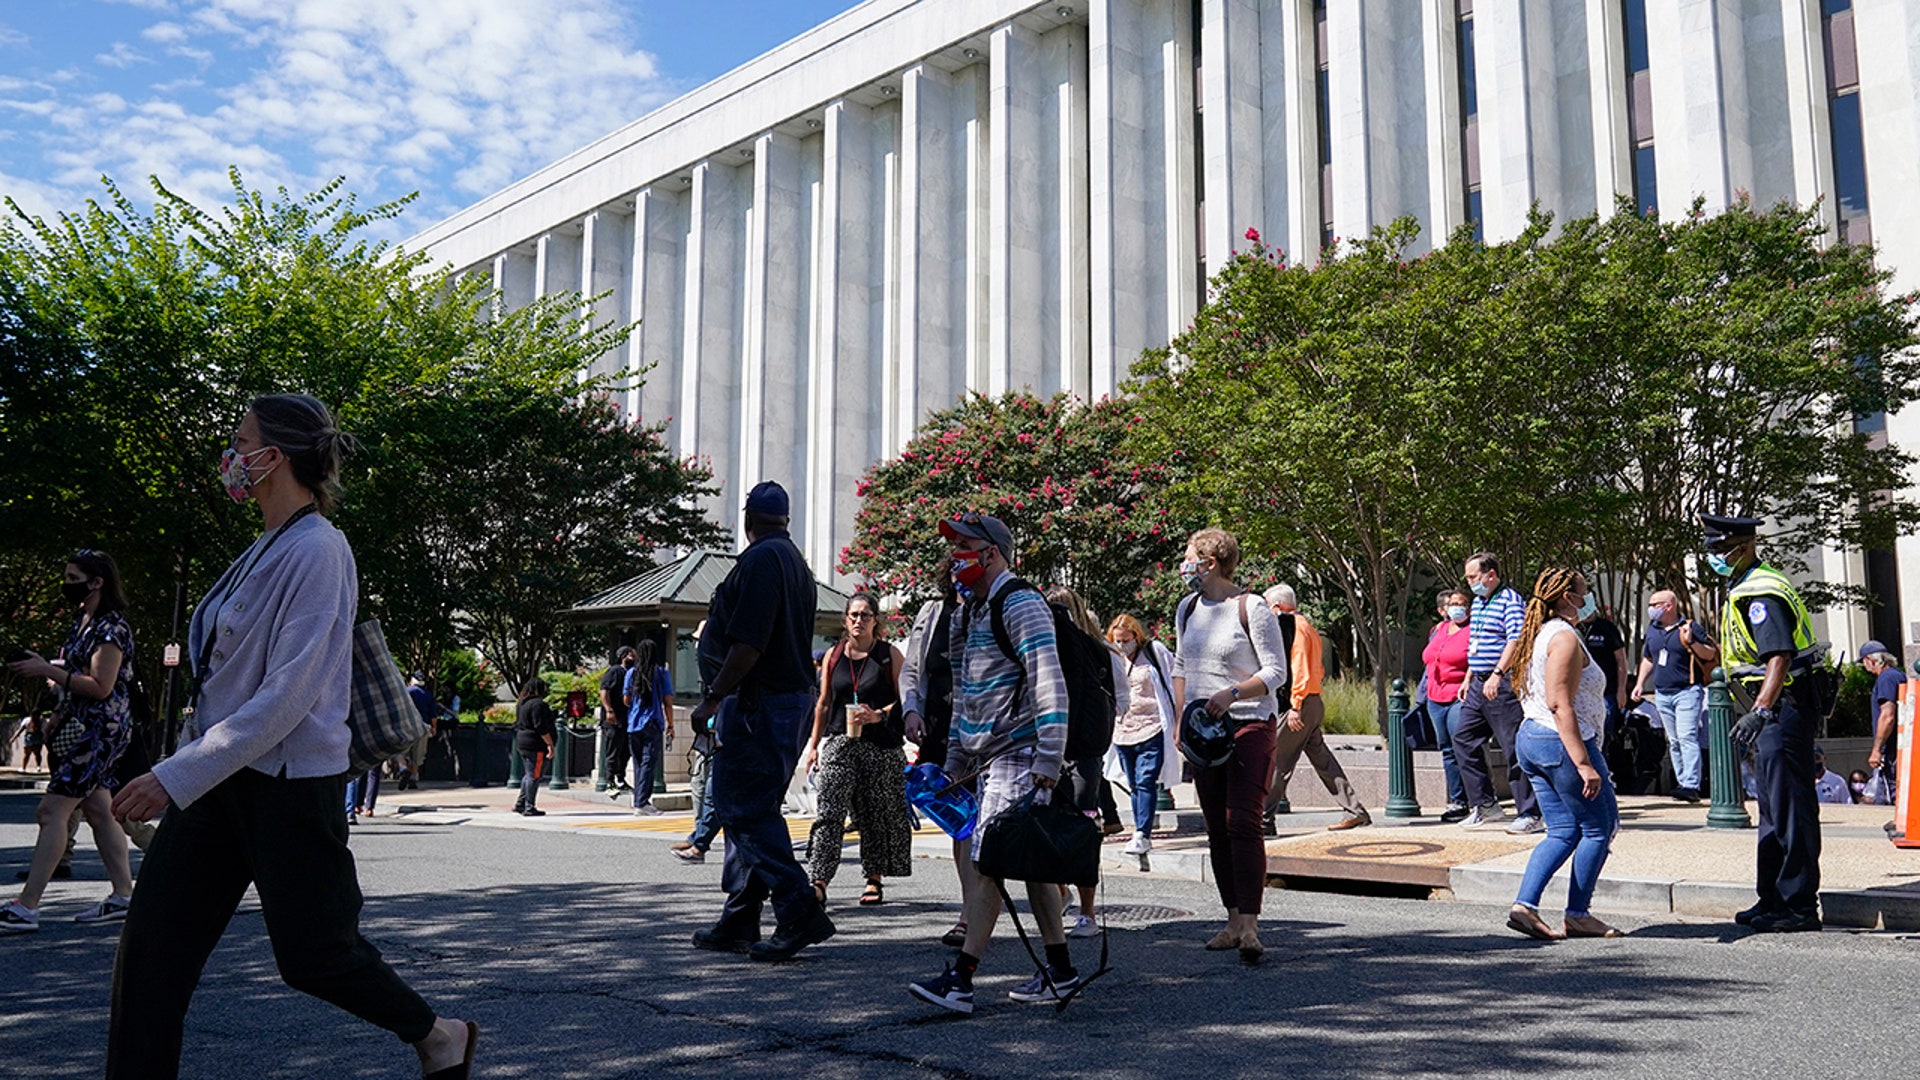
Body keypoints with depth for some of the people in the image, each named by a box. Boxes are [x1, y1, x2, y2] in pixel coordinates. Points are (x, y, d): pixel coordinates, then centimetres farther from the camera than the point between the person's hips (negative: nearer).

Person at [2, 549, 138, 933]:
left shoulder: (112, 628, -15)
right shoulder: (83, 620, 14)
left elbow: (100, 686, -21)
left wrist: (47, 670, -19)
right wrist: (59, 717, 15)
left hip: (101, 731, -10)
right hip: (81, 728, 10)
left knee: (52, 811, -11)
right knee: (98, 810, 9)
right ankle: (123, 897, 14)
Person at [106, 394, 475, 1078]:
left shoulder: (315, 550, -17)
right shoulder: (267, 549, 12)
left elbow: (288, 695, -22)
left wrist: (176, 778, -22)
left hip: (289, 784, -8)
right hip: (222, 776, 9)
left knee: (312, 956, 3)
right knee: (152, 948, 3)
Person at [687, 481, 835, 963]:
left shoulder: (761, 559, -12)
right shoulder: (796, 561, 18)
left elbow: (749, 643, -22)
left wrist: (712, 698, -17)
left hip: (758, 702, -10)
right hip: (791, 699, 10)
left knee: (745, 810, -8)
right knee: (750, 809, 14)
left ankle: (800, 912, -12)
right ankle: (738, 923, 19)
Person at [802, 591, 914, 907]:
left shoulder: (890, 654, 2)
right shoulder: (833, 655, 9)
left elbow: (904, 700, 0)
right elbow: (824, 704, 16)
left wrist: (879, 715, -17)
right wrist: (813, 745, 15)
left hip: (882, 746, -1)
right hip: (839, 743, 2)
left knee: (876, 816, 7)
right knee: (829, 813, -11)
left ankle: (874, 880, 22)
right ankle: (818, 883, -16)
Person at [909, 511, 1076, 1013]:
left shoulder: (1021, 605, -11)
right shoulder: (971, 611, 18)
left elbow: (1050, 689, -18)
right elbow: (964, 691, 25)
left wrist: (1047, 764, -22)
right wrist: (953, 762, 23)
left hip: (1020, 756, -9)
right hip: (990, 757, 9)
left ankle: (960, 980, -9)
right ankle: (1060, 971, 19)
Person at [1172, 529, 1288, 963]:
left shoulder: (1253, 609, -9)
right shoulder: (1187, 610, 12)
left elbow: (1276, 672, -10)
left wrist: (1231, 694, -23)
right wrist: (1182, 720, 13)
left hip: (1250, 726, -6)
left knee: (1243, 824, -15)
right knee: (1216, 828, 7)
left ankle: (1249, 925, -15)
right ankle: (1234, 920, 14)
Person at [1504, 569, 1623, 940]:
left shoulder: (1537, 635, 16)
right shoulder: (1564, 637, -14)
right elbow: (1560, 705, -21)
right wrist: (1584, 764, -24)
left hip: (1531, 739, 9)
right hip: (1563, 742, -9)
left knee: (1562, 831, 11)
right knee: (1599, 827, 4)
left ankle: (1524, 905, 1)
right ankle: (1577, 915, 9)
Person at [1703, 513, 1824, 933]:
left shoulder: (1761, 592, -16)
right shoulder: (1744, 591, 17)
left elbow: (1779, 657, -26)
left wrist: (1759, 712, -32)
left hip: (1785, 707, -11)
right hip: (1771, 711, 11)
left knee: (1791, 808, -7)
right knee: (1773, 808, 15)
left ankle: (1799, 906, -1)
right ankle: (1772, 900, 23)